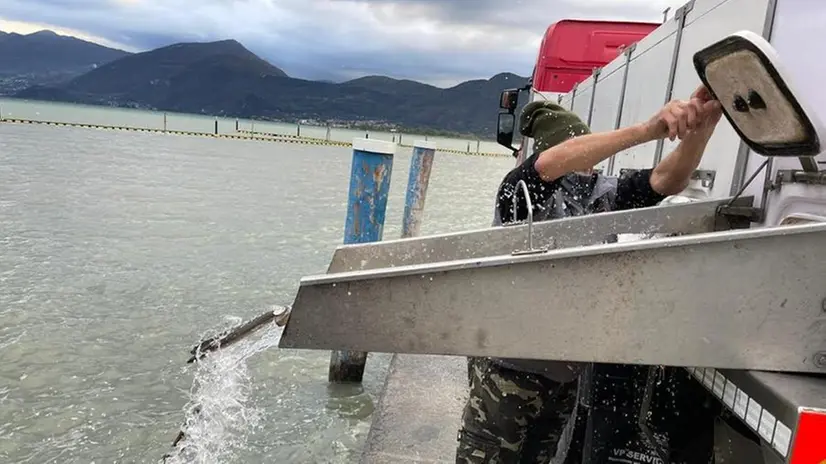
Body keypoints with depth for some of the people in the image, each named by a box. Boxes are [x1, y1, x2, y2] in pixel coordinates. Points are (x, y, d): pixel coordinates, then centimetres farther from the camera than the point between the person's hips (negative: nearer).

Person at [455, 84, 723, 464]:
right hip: (509, 368, -5)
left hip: (568, 374, 5)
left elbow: (669, 178, -11)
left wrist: (700, 127, -31)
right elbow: (553, 162, -32)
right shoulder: (522, 191, -12)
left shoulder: (606, 196, 1)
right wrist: (649, 129, -40)